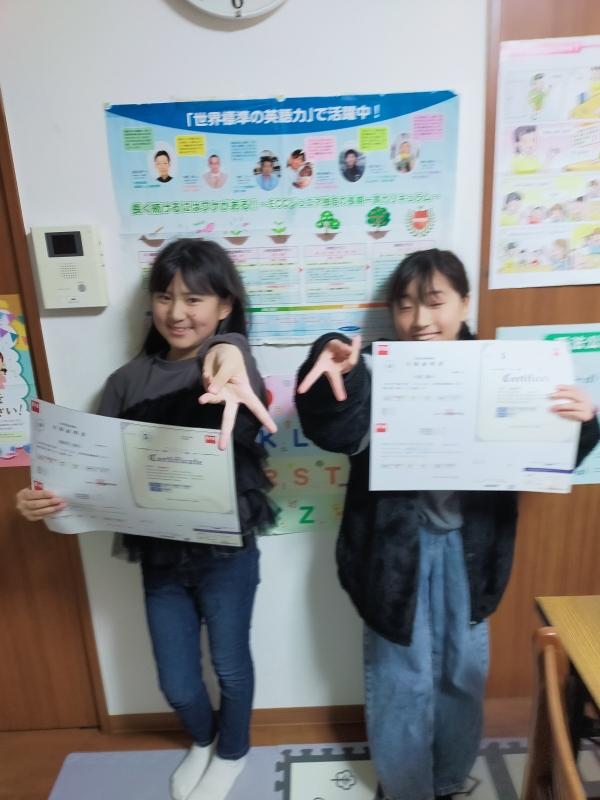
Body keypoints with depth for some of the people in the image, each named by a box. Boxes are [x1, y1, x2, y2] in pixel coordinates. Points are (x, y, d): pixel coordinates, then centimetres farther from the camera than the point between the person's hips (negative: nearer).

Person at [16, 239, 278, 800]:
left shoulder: (230, 356, -11)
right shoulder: (128, 380, -1)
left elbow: (230, 353, -37)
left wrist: (229, 363, -61)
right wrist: (47, 499, -19)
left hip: (225, 551, -3)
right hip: (159, 555, 3)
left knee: (230, 665, 19)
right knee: (176, 684, 19)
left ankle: (232, 752, 52)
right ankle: (202, 740, 55)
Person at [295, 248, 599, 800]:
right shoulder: (379, 373, -10)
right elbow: (338, 435, -27)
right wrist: (336, 376, -46)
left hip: (467, 547, 3)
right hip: (399, 549, -2)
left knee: (463, 674, 20)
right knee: (401, 679, 13)